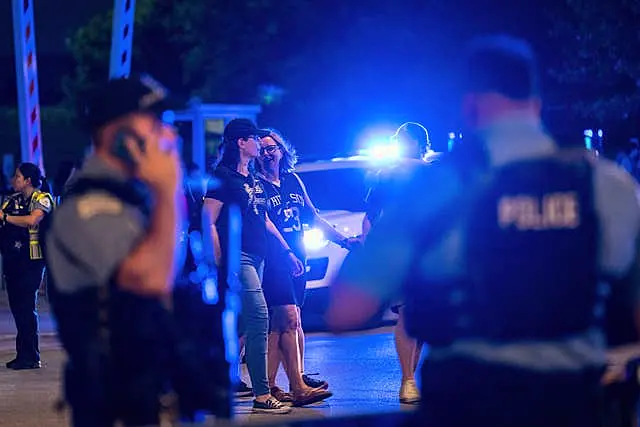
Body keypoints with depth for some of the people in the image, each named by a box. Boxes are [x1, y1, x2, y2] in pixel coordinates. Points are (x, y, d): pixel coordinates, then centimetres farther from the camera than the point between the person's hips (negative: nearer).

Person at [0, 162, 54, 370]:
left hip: (31, 260, -7)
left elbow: (32, 220, -22)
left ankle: (31, 356, -4)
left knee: (27, 307, -8)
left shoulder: (42, 199, -5)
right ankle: (23, 353, 15)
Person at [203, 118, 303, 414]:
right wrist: (218, 265, -16)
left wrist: (287, 251, 23)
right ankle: (261, 396, -17)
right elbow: (209, 223, -10)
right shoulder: (224, 176, -6)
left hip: (257, 257, 9)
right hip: (237, 256, -9)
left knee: (243, 324, 8)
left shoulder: (254, 179, 20)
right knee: (259, 317, -16)